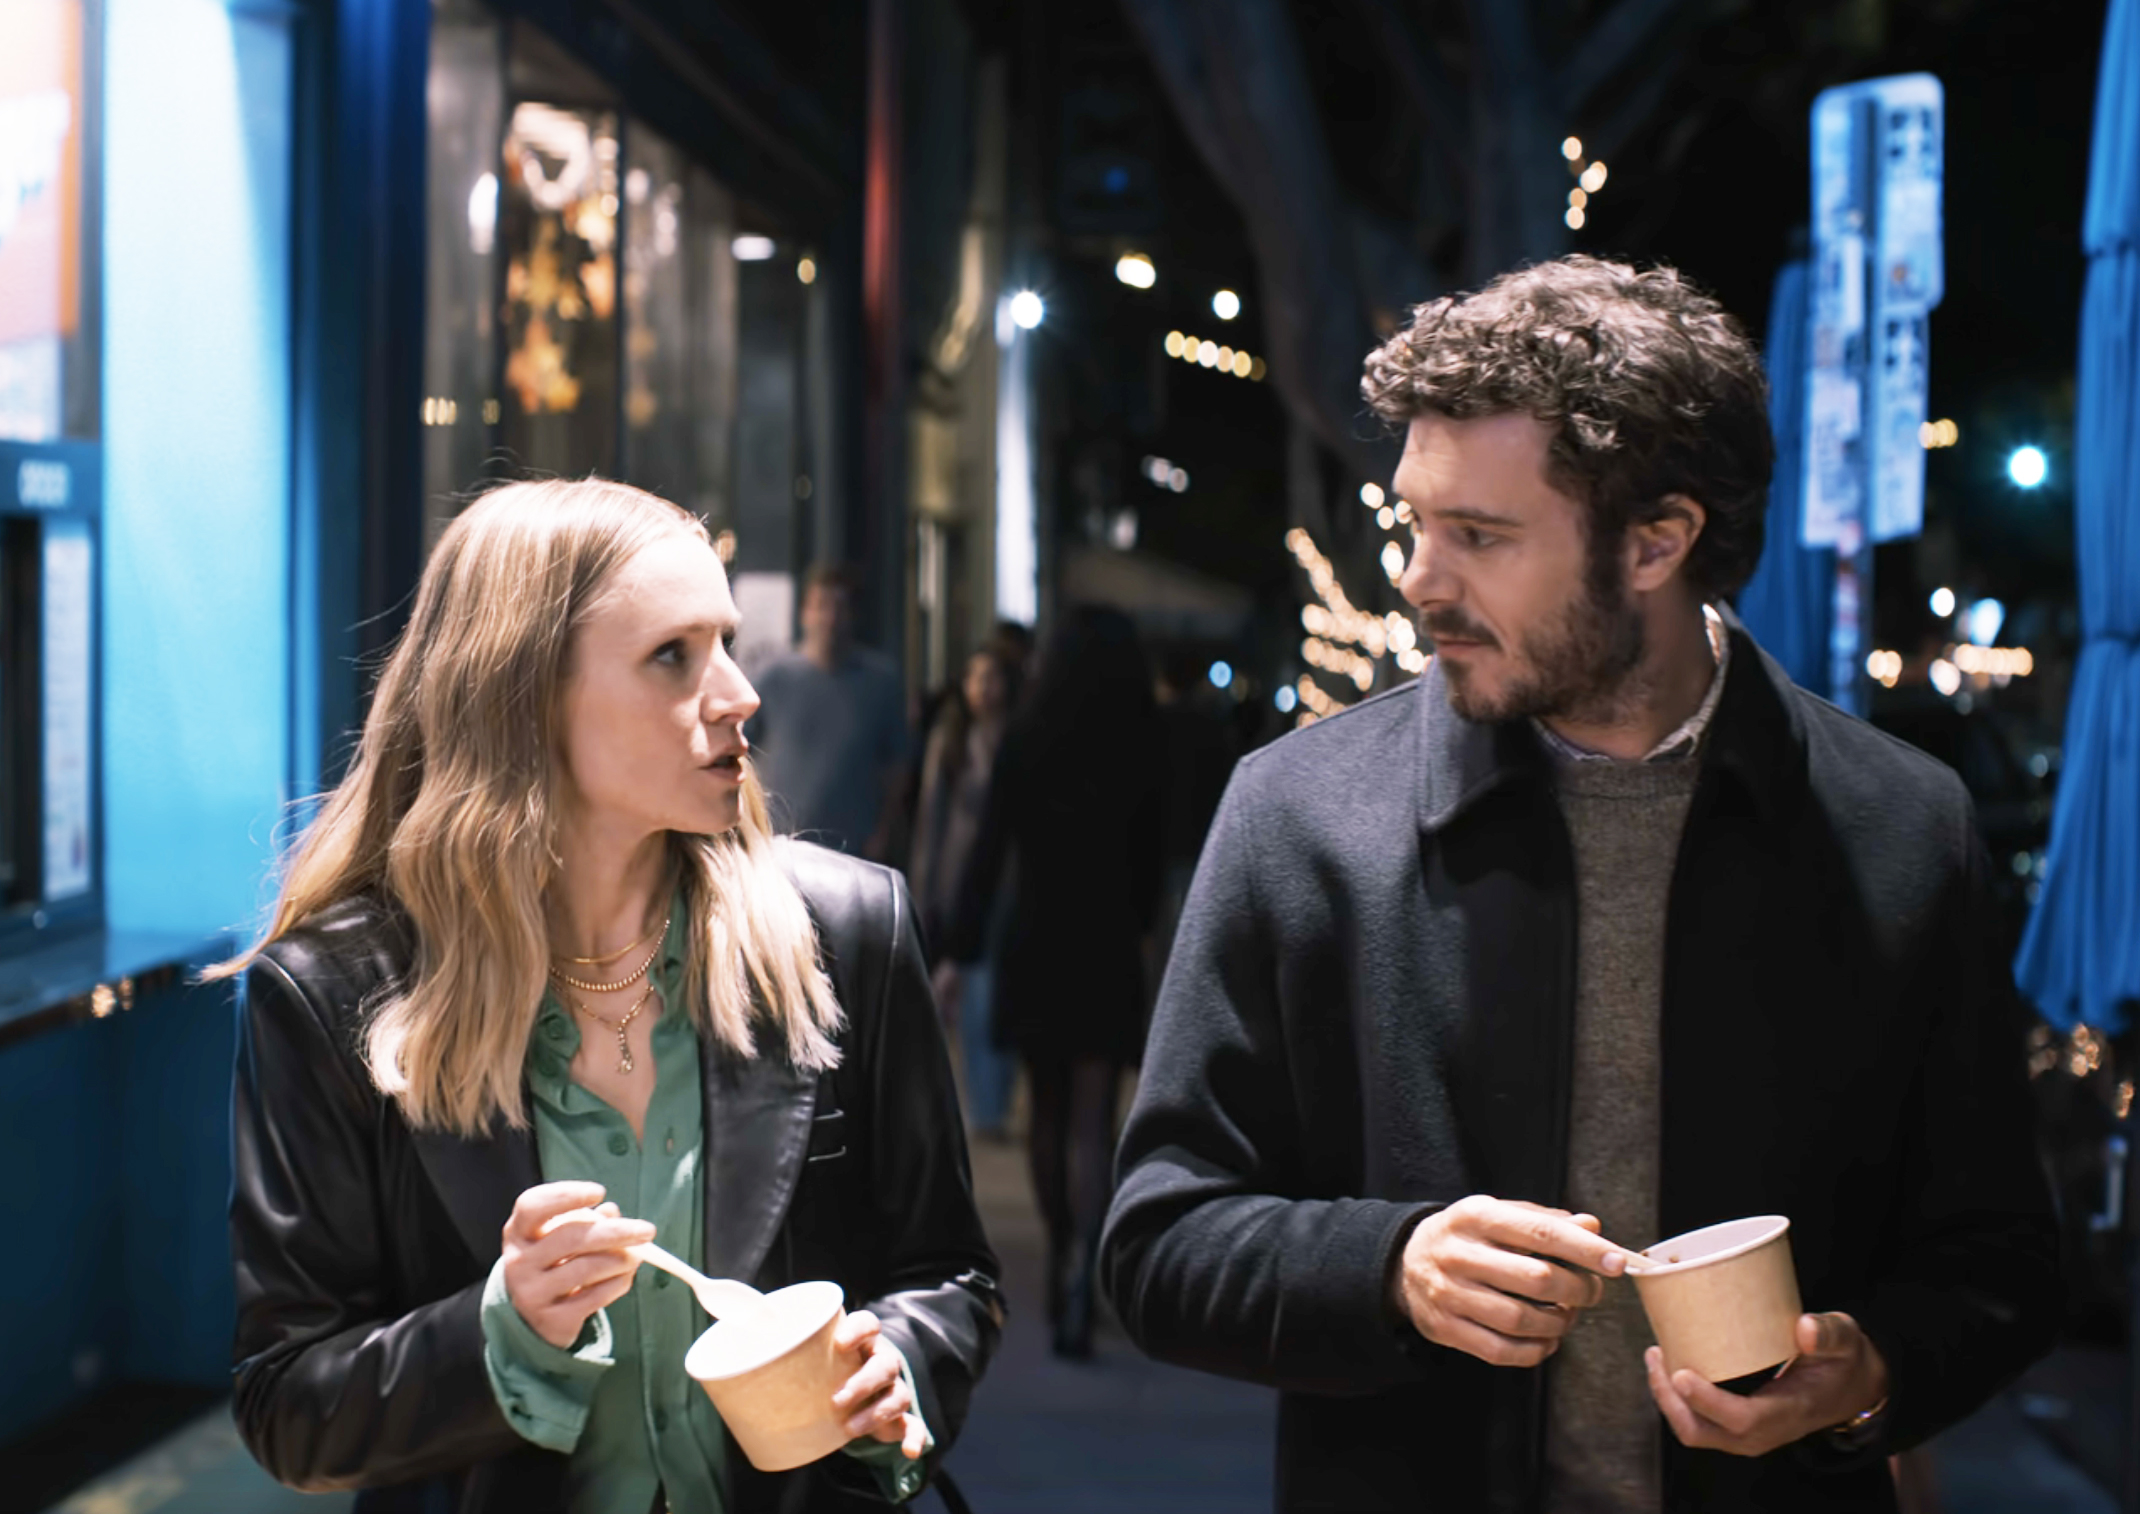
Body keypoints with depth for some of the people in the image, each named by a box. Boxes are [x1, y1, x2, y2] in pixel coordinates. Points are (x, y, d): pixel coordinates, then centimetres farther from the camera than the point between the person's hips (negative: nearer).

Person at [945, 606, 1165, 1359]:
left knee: (1046, 1108, 18)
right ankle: (1082, 1267, -21)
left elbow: (988, 853, -9)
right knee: (1091, 1119, -2)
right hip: (1108, 951, -1)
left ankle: (1061, 1255, 31)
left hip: (1033, 946, 1)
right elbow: (1150, 863, 4)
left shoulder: (1023, 743, -6)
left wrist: (961, 951, -8)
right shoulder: (1142, 754, -4)